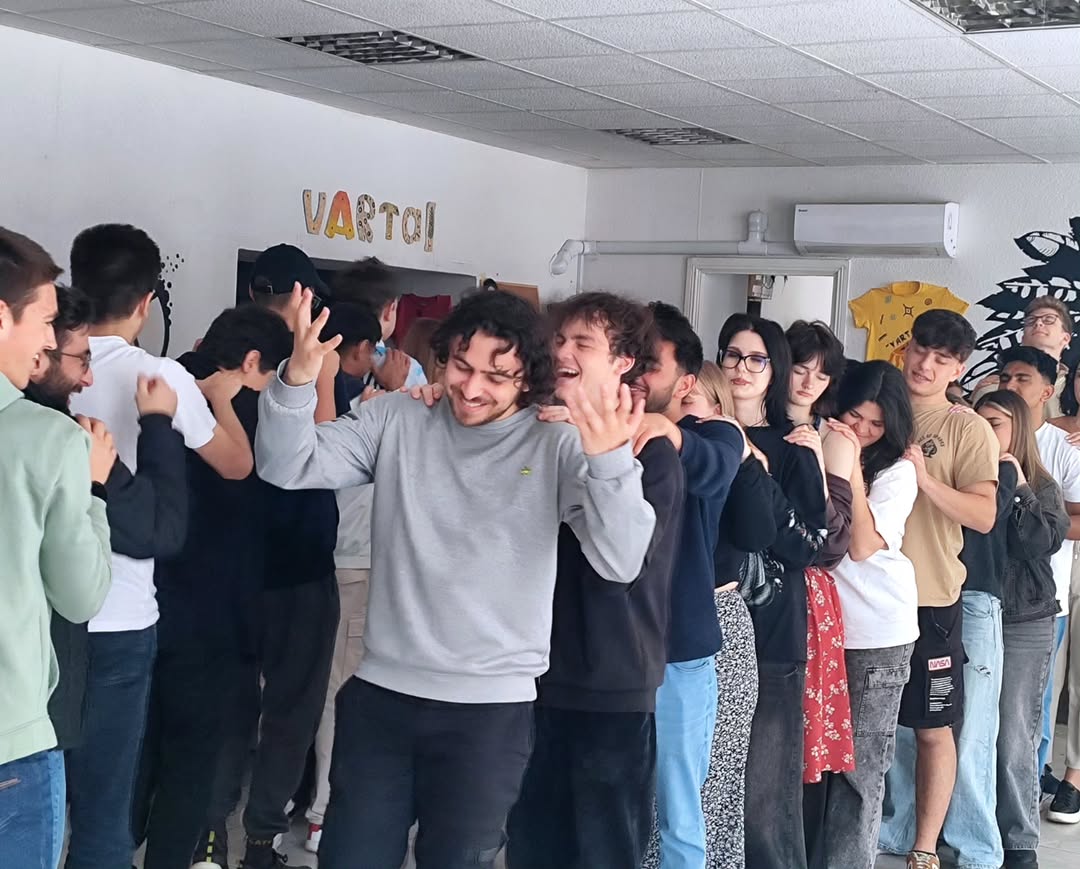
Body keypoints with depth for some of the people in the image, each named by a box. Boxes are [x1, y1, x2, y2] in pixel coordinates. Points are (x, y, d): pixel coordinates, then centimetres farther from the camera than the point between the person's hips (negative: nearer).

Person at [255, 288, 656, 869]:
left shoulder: (556, 447, -6)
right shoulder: (397, 421, 1)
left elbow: (620, 563, -16)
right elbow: (287, 468, -6)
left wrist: (611, 460, -34)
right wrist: (297, 381, -24)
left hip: (491, 709, -2)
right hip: (380, 695, 2)